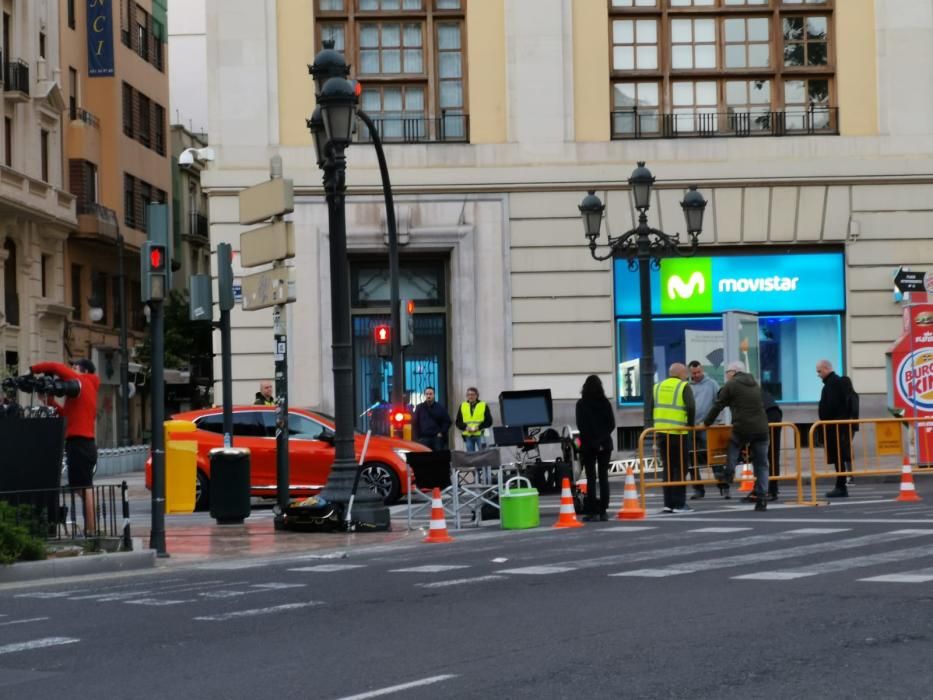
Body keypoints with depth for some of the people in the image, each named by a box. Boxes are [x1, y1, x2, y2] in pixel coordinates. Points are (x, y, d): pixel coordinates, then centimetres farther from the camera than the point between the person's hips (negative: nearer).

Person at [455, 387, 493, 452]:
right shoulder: (462, 406, 10)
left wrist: (479, 427, -14)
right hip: (468, 436, 2)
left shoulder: (484, 405, 3)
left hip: (480, 435, -2)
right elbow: (458, 422, 10)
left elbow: (489, 421, 0)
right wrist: (465, 427, -9)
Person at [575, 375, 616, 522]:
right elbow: (612, 424, -2)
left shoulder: (581, 404, -5)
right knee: (603, 477, 5)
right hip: (605, 444, 2)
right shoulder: (605, 403, 1)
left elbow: (580, 425, -8)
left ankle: (592, 511, -5)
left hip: (588, 445, -2)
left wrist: (593, 441, -5)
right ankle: (603, 511, 2)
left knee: (591, 478, -1)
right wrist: (602, 438, -4)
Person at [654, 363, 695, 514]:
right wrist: (690, 424, -1)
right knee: (679, 468, 2)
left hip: (661, 432, 5)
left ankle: (668, 503, 11)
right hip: (678, 432, -5)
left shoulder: (658, 387, 13)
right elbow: (691, 407, -14)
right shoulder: (684, 387, -3)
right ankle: (679, 504, 0)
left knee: (668, 468, 13)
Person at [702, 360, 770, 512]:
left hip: (742, 428, -5)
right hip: (761, 429, 5)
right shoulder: (755, 384, 19)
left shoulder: (730, 385, 1)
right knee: (761, 465, 7)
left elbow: (718, 406, 2)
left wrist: (707, 422, 16)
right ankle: (762, 499, 4)